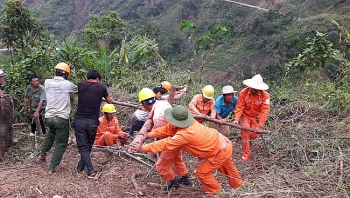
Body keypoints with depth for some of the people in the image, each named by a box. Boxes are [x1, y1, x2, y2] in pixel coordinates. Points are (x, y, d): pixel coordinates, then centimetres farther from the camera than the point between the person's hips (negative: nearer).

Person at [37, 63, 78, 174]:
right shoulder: (67, 84, -9)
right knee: (61, 144, 7)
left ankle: (42, 154, 37)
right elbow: (77, 90, 7)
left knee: (51, 133, 36)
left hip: (48, 117, 6)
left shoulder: (47, 82, 3)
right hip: (61, 118, -5)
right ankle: (52, 168, 9)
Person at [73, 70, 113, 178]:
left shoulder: (80, 85, 2)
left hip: (79, 121, 0)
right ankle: (80, 167, 29)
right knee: (88, 146, 19)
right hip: (93, 122, 0)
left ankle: (91, 170, -2)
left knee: (83, 147, 7)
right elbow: (110, 101, 18)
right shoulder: (101, 87, 1)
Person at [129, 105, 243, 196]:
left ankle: (216, 193, 23)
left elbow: (165, 144, -33)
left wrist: (142, 148, -28)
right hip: (223, 143, 9)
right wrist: (149, 134, -11)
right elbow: (168, 128, -6)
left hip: (220, 151, -9)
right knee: (227, 167, 31)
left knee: (202, 172, 4)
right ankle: (238, 185, 55)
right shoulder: (187, 122, -10)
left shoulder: (185, 134, -35)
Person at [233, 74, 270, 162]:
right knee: (245, 133, -12)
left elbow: (265, 111, -25)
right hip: (245, 116, 0)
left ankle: (247, 141, 39)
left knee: (254, 135, -1)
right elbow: (239, 107, -20)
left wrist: (260, 126, -29)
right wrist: (236, 119, -32)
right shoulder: (243, 93, -20)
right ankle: (246, 154, 5)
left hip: (256, 117, 1)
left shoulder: (265, 95, -22)